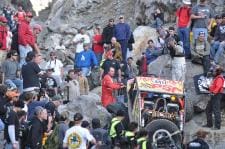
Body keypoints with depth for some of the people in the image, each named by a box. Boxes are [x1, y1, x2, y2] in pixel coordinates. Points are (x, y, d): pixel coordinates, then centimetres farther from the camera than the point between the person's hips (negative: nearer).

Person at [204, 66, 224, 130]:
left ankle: (217, 126, -12)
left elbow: (218, 87, -26)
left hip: (217, 95, -11)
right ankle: (209, 124, 24)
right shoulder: (216, 78, 22)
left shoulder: (219, 78, -12)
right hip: (213, 96, 11)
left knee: (216, 111, -12)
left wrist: (214, 92, -34)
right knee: (208, 110, 16)